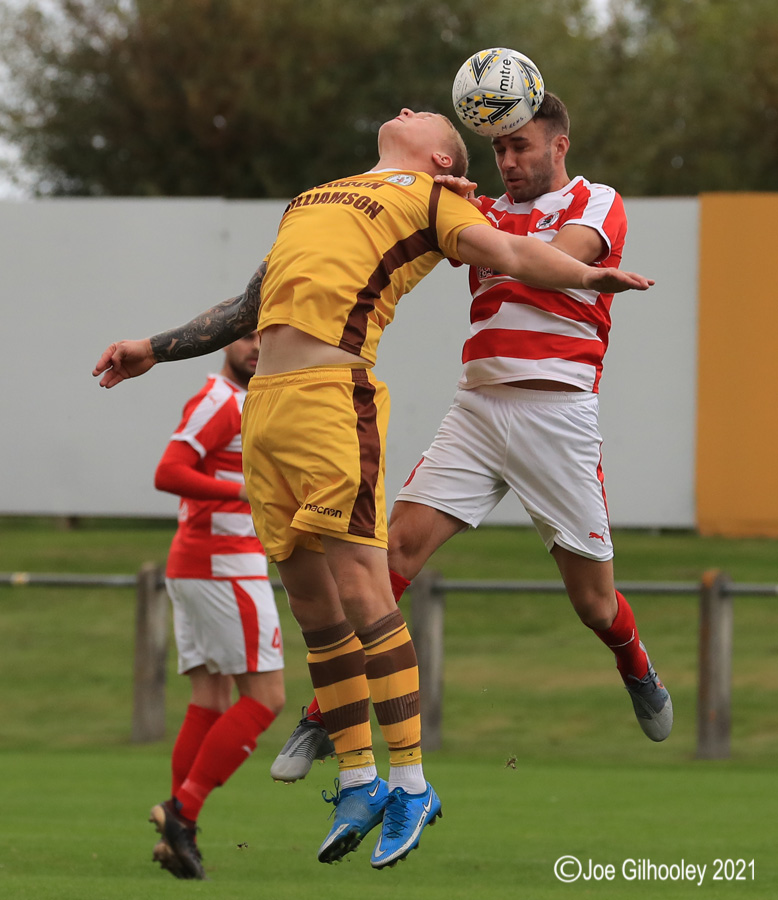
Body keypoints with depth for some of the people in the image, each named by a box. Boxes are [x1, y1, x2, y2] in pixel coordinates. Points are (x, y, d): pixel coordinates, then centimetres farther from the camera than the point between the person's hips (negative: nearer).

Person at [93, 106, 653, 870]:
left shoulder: (426, 197, 13)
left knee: (356, 585, -13)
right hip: (265, 401, 6)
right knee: (309, 598, 5)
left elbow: (510, 253, 1)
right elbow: (248, 307, 35)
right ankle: (357, 780, 12)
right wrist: (152, 350, 36)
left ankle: (410, 781, -9)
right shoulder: (312, 201, 30)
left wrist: (586, 275, -12)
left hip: (333, 394, -6)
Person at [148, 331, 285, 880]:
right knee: (265, 697, -9)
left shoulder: (233, 403, 20)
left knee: (211, 702, 8)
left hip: (193, 567, 10)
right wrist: (247, 491, -29)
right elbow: (168, 474, -22)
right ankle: (184, 808, -13)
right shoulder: (219, 402, -12)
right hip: (226, 568, -10)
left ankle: (180, 835, 3)